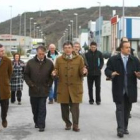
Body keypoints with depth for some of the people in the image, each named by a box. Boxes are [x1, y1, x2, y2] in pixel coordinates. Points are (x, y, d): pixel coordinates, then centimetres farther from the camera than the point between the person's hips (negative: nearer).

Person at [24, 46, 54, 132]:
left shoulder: (49, 63, -1)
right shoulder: (30, 62, 0)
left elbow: (52, 75, 6)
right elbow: (26, 75, 5)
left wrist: (49, 85, -1)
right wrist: (30, 84, -4)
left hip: (44, 90, -2)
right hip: (33, 89, 2)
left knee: (42, 108, -3)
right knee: (35, 108, 13)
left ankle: (41, 125, 1)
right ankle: (37, 122, 30)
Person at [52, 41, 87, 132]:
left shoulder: (79, 59, 1)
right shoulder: (59, 60, 5)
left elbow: (81, 73, 1)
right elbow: (57, 72, 8)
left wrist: (84, 72, -21)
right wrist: (55, 73, -15)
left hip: (75, 87, -2)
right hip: (63, 87, 2)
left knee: (75, 107, -2)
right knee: (64, 107, 8)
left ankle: (75, 125, 10)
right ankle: (67, 123, 26)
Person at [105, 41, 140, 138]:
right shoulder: (113, 59, 0)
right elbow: (107, 70, -1)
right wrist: (111, 73, -22)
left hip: (130, 90, 3)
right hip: (119, 90, -3)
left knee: (127, 109, 12)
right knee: (120, 109, -4)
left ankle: (125, 127, 24)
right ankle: (120, 129, -5)